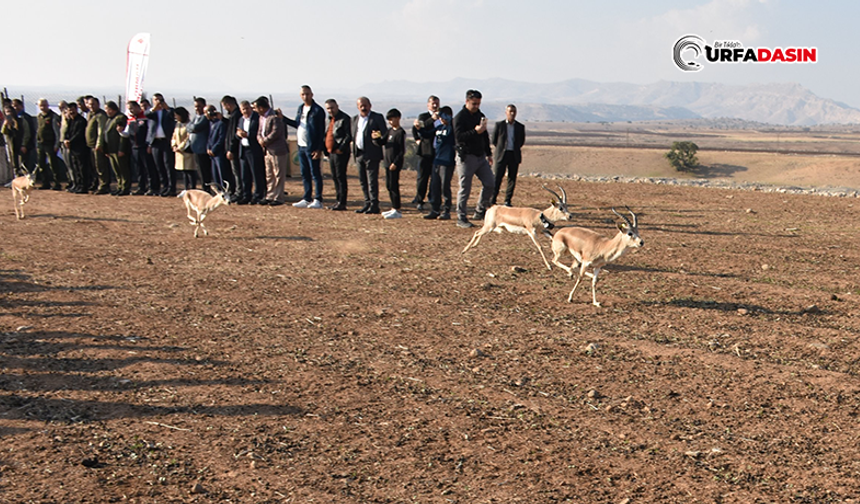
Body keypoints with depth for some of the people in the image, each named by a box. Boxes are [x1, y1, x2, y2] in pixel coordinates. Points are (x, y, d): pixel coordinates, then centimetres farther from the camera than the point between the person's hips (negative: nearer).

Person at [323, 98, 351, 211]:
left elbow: (348, 136, -15)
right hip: (331, 152, 9)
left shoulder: (344, 118, -10)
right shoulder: (330, 119, 17)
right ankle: (339, 201, 18)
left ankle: (342, 203, -4)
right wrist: (327, 150, 14)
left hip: (340, 153, -9)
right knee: (335, 177, 11)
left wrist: (341, 149, -18)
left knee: (340, 177, -7)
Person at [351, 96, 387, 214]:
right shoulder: (354, 119, 17)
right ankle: (367, 204, 18)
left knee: (372, 181, -7)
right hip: (359, 154, 7)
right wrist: (354, 150, 5)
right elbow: (352, 135, 18)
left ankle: (374, 205, -5)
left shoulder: (377, 117, -1)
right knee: (363, 181, 10)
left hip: (372, 154, -6)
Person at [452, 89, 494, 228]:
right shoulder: (460, 117, -9)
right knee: (465, 188, -3)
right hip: (466, 157, -7)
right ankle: (461, 218, 5)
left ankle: (480, 211, 19)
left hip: (481, 156, 7)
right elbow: (459, 137, -20)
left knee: (490, 184, 3)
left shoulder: (480, 115, 13)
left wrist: (488, 154, 22)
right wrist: (475, 132, -28)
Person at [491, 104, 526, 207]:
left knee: (512, 178, 2)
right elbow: (494, 139, 9)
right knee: (498, 178, -2)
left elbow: (522, 141, 17)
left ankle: (507, 200, 9)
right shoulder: (499, 125, 1)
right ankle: (492, 199, 5)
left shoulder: (520, 127, 6)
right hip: (501, 155, -2)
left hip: (515, 155, 2)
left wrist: (515, 149, 13)